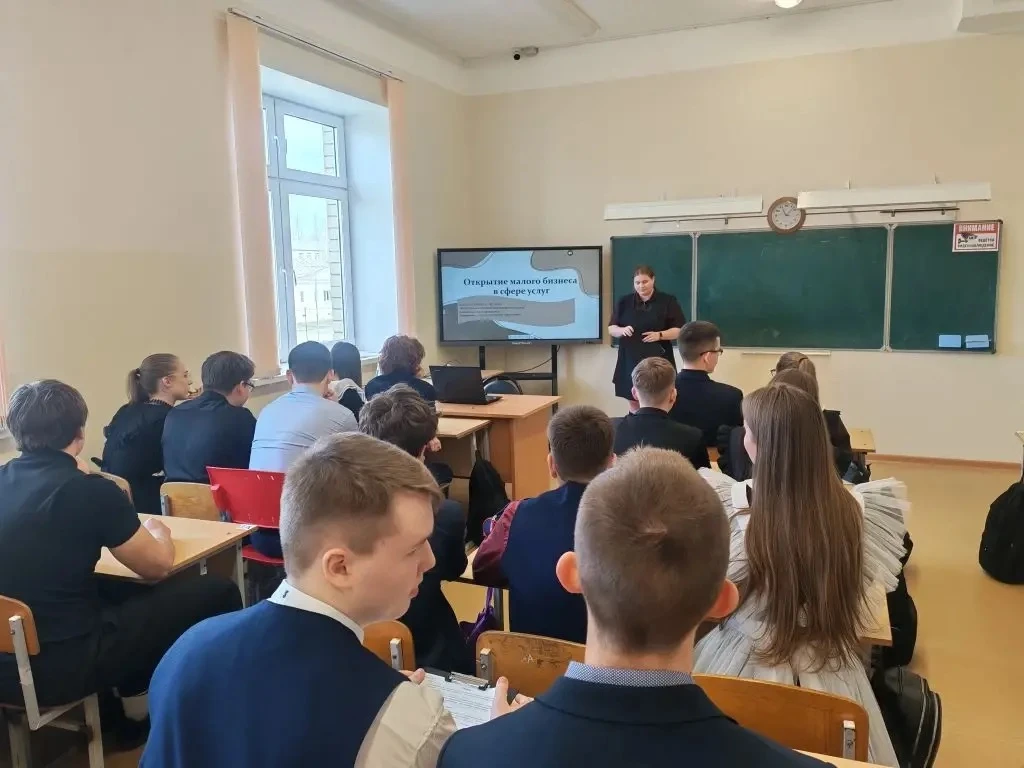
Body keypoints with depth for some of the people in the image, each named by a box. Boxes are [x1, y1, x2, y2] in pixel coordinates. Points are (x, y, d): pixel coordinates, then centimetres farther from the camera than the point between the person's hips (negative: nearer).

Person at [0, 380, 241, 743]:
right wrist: (158, 531, 15)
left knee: (124, 591, 30)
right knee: (217, 593, 0)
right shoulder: (89, 490, -17)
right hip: (61, 665, -8)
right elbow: (157, 566, -6)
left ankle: (134, 709, 32)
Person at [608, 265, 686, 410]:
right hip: (631, 360, 3)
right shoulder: (624, 302, 8)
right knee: (634, 404, 6)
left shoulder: (668, 301, 1)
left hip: (658, 360, -2)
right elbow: (611, 329, 9)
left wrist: (660, 335, -18)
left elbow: (681, 330, -1)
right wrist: (622, 330, -14)